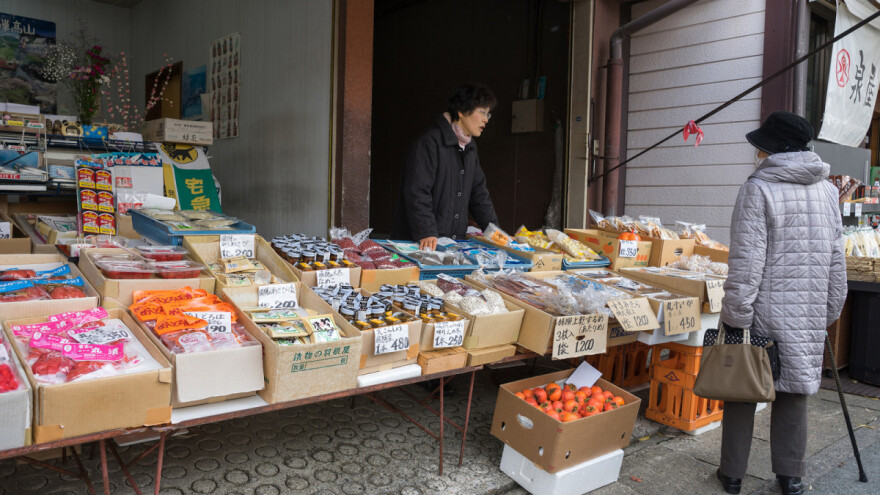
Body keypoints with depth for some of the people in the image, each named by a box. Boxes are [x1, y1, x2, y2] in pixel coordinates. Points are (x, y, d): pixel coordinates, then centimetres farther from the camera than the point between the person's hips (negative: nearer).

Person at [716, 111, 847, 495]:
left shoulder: (758, 188, -11)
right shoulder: (826, 190, 7)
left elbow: (747, 260, -16)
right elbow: (836, 259, 9)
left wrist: (736, 315, -12)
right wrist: (829, 311, 17)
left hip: (765, 309, -5)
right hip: (809, 313, 5)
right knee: (794, 391, 14)